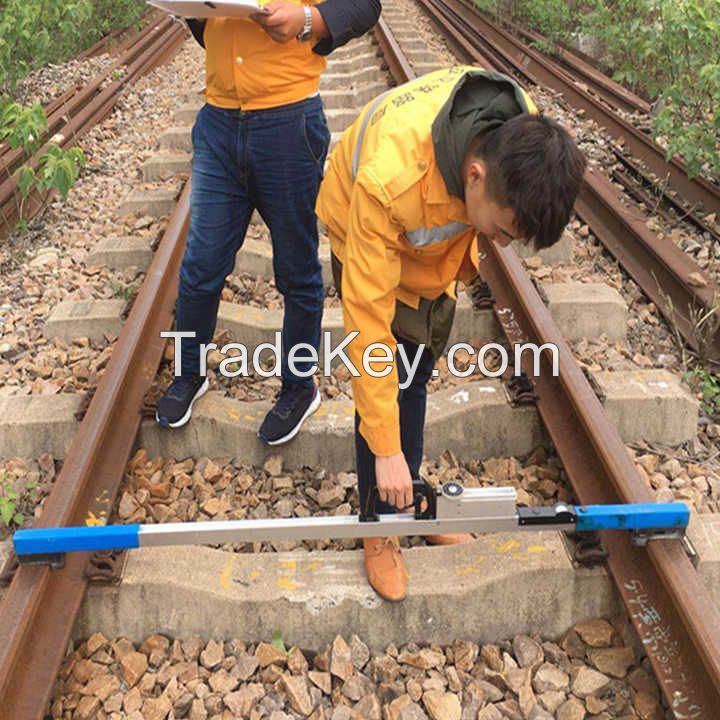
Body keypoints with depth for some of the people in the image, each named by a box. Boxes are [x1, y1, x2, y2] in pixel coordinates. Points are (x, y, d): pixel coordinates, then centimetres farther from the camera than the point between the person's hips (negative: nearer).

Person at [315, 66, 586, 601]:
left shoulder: (521, 137, -30)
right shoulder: (388, 182, -46)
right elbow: (368, 317, -40)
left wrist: (471, 240, 14)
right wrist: (385, 449, -35)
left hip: (442, 235, 5)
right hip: (369, 234, -4)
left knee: (417, 375, 11)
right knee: (389, 378, -10)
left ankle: (407, 498, 28)